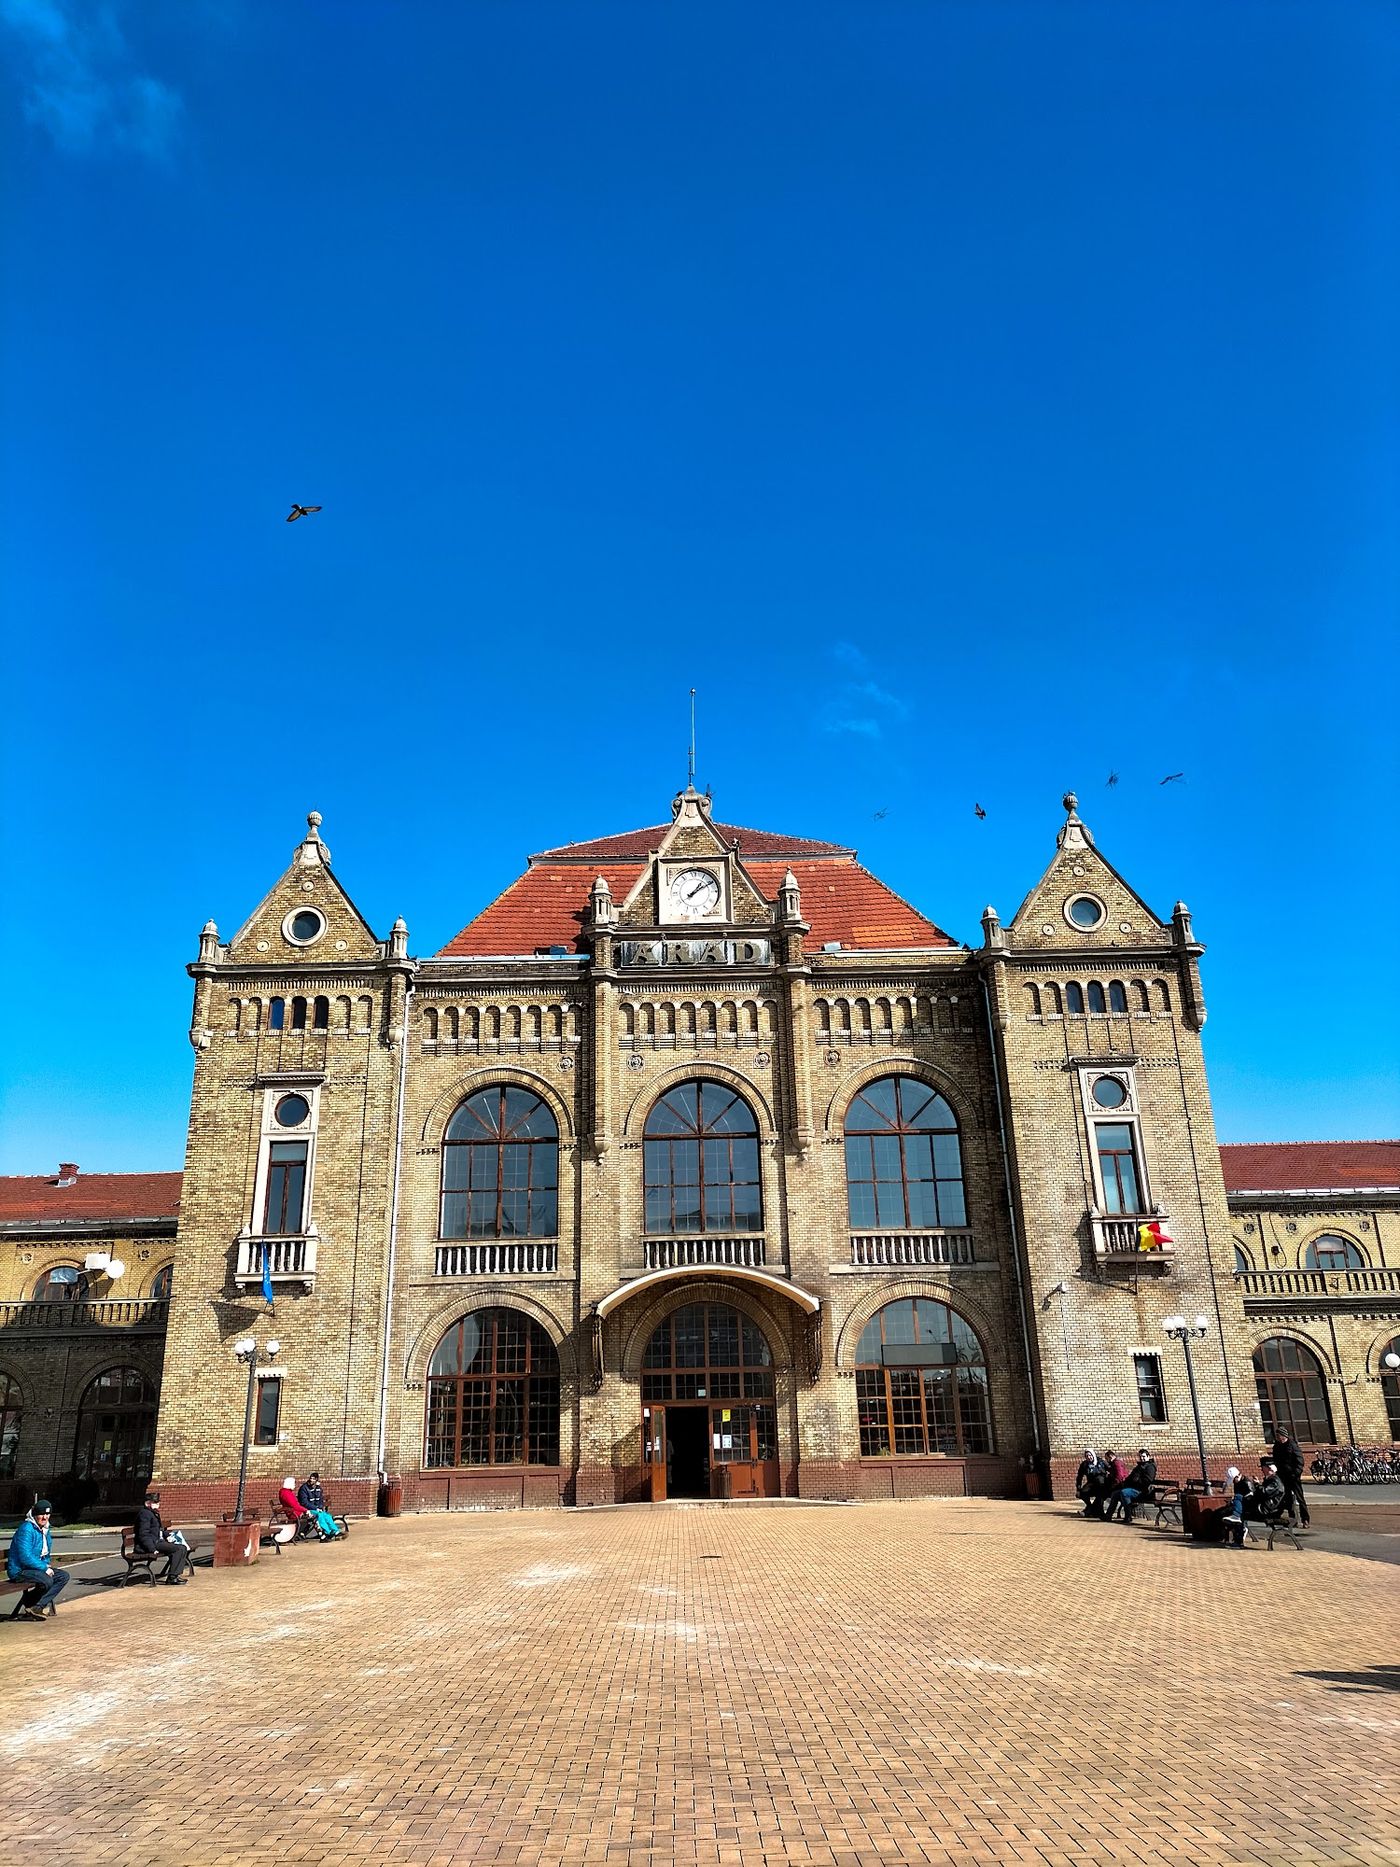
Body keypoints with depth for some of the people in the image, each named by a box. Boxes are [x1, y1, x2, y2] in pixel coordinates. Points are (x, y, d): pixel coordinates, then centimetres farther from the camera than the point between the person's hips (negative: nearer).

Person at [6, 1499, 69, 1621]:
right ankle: (30, 1608, -13)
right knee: (47, 1580, -32)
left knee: (63, 1576, -6)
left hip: (36, 1568, 10)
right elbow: (25, 1557, -25)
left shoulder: (45, 1530, 11)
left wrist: (46, 1566, 3)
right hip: (19, 1570, -10)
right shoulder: (26, 1529, -19)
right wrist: (44, 1568, -19)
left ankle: (37, 1607, -15)